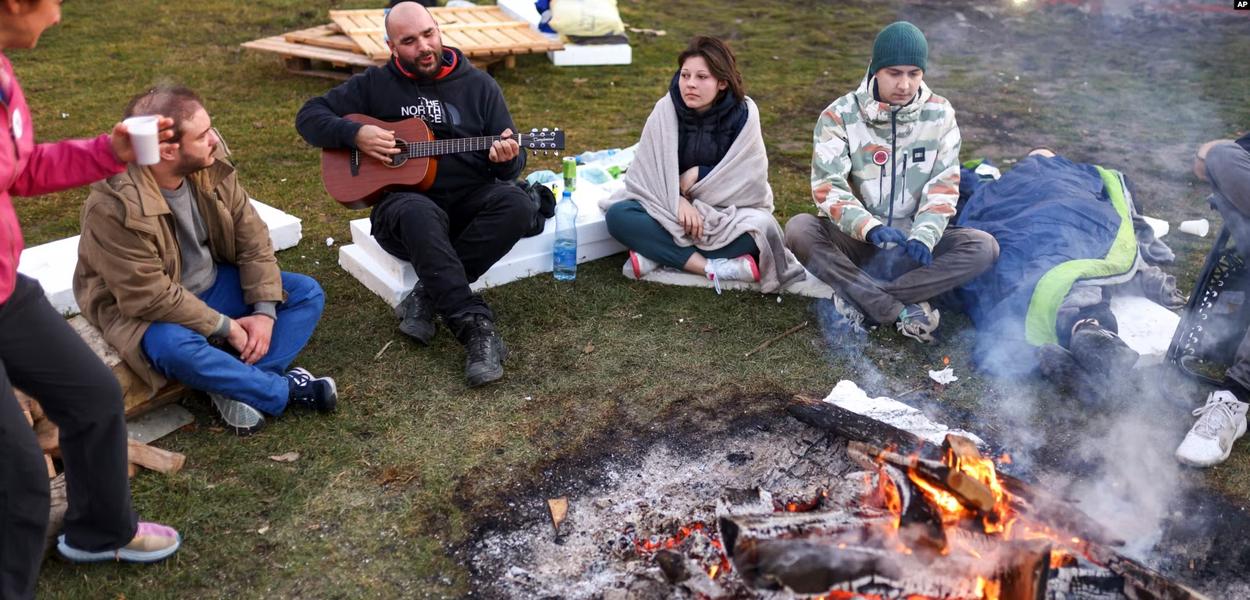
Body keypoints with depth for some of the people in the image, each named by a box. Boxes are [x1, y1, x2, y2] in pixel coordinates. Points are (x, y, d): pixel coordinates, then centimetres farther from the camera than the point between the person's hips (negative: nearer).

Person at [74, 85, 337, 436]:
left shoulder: (210, 165, -13)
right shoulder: (115, 207, -29)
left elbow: (252, 237, -6)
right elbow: (150, 296, -27)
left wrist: (265, 310, -14)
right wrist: (226, 327, -23)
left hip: (213, 282, 7)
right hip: (143, 307, -6)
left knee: (308, 293, -6)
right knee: (176, 347, -39)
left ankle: (238, 384, -19)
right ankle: (286, 388, -18)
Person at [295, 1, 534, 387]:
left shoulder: (478, 85, 8)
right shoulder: (374, 84, 6)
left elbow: (510, 166, 7)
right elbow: (309, 116, 8)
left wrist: (507, 159, -19)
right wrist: (355, 134, -12)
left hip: (470, 201, 2)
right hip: (401, 201, -2)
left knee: (516, 203, -30)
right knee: (420, 214, -39)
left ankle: (428, 297, -25)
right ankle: (476, 327, -42)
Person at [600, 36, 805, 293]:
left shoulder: (743, 113, -12)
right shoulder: (666, 110, -11)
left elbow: (747, 176, -10)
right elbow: (649, 172, -11)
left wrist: (698, 174, -15)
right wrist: (678, 202, -27)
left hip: (725, 210, -1)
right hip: (668, 205, 1)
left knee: (762, 226, -33)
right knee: (618, 216, -27)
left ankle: (658, 254, -25)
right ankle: (714, 268, -31)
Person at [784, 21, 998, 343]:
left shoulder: (940, 114, -1)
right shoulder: (840, 115, -8)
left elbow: (943, 185, -4)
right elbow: (827, 185, -16)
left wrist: (924, 236, -23)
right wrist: (870, 228, -33)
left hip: (911, 244, 2)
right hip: (856, 241, -2)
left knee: (983, 247, -24)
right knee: (799, 229, -31)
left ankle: (859, 299, -27)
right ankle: (905, 311, -33)